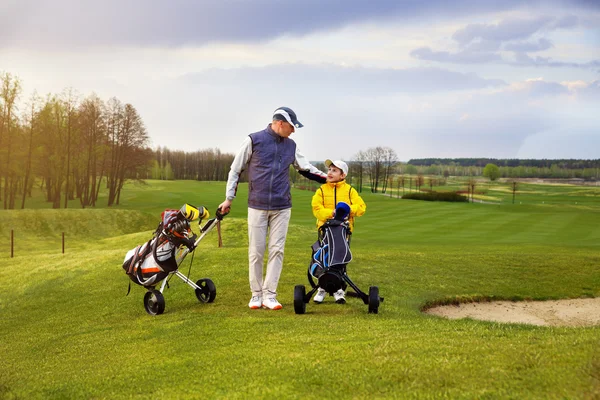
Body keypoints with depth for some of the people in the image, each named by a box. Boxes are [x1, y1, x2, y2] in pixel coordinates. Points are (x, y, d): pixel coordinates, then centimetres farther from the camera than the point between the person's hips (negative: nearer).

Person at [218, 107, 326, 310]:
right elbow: (236, 169, 3)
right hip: (257, 206, -3)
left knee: (277, 250, -1)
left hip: (282, 207, 3)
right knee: (256, 252, 1)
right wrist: (229, 198, 2)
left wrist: (327, 178, 11)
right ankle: (256, 294, 11)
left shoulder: (290, 145, 9)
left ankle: (269, 295, 4)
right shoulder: (254, 140, -3)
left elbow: (306, 168, 21)